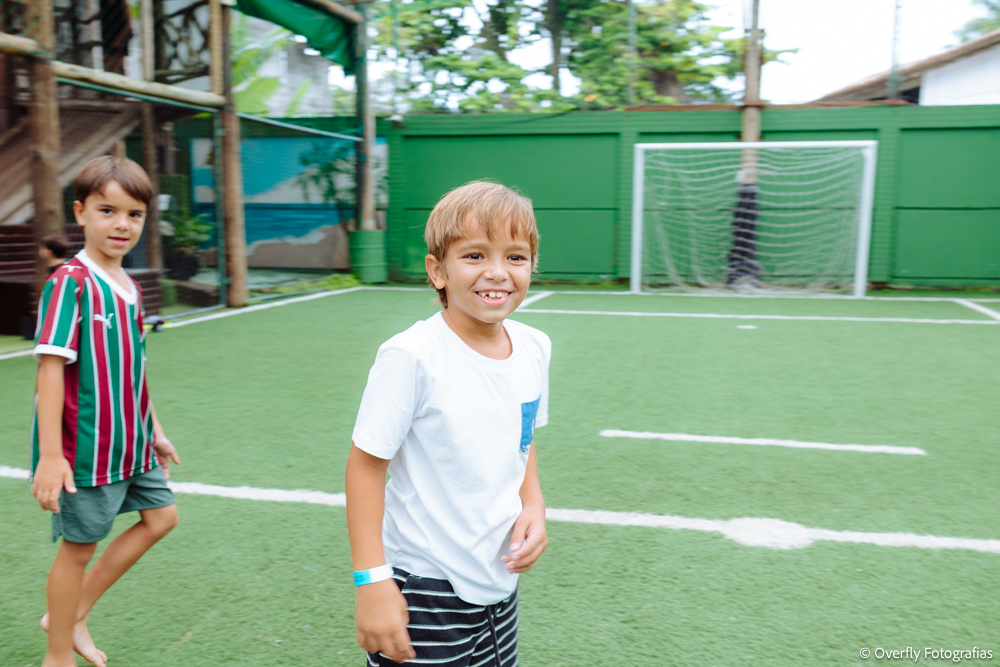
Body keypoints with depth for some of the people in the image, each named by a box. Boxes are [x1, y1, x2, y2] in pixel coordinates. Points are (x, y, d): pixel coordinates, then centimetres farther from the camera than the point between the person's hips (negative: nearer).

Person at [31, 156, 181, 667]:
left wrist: (153, 432, 19)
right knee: (79, 545, 5)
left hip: (131, 442, 8)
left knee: (161, 516, 15)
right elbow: (51, 367, -20)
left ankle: (73, 614, 28)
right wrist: (50, 454, -23)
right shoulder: (70, 283, -17)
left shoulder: (129, 288, 7)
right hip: (85, 448, -8)